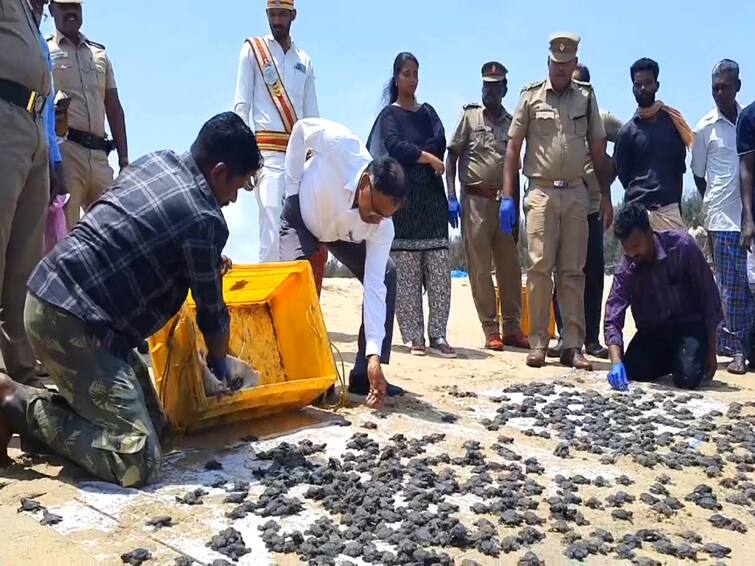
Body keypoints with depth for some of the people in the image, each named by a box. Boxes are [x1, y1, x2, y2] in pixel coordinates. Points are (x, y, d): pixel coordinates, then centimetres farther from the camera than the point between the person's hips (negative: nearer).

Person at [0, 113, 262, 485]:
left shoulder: (156, 160, 10)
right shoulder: (205, 220, -14)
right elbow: (212, 315, 0)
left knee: (155, 424, 13)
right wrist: (219, 366, 20)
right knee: (137, 461, -14)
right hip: (73, 323, -10)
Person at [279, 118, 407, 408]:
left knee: (386, 275, -13)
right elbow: (301, 127, -21)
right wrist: (292, 186, -20)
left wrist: (374, 356, -37)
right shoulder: (339, 145, -43)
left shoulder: (382, 227, -32)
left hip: (342, 234, 3)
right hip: (301, 216, -2)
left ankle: (364, 373, -5)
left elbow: (374, 286, -31)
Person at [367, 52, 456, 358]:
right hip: (403, 198, -4)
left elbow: (440, 141, 2)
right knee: (406, 273, -6)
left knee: (439, 270, -4)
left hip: (432, 197, 4)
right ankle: (414, 338, -2)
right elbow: (395, 146, -11)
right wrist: (428, 158, -9)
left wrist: (413, 155, -7)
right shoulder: (389, 114, 9)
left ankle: (437, 336, 0)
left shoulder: (427, 111, 21)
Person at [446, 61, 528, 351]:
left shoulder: (511, 123, 13)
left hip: (504, 200, 3)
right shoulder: (470, 116, 4)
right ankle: (491, 330, 5)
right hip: (476, 200, -3)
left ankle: (512, 328, 12)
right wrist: (451, 196, -8)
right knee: (480, 267, -2)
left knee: (510, 267, 3)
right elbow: (452, 156, 2)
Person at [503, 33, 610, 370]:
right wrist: (507, 196, -4)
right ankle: (538, 343, 1)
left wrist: (606, 196, 8)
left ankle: (573, 346, 7)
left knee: (573, 271, 3)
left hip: (576, 193, 2)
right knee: (540, 268, -5)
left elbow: (598, 148, 13)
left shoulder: (586, 97, 11)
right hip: (541, 192, -2)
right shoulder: (531, 96, 5)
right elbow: (513, 146, 4)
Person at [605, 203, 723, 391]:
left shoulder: (682, 246, -21)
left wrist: (711, 352, -10)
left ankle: (681, 358, 11)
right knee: (631, 372, -18)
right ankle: (669, 360, 13)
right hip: (652, 329, 3)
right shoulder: (626, 270, -16)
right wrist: (616, 362, -39)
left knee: (688, 378, -25)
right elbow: (613, 319, -21)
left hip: (689, 324, -3)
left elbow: (709, 296, -12)